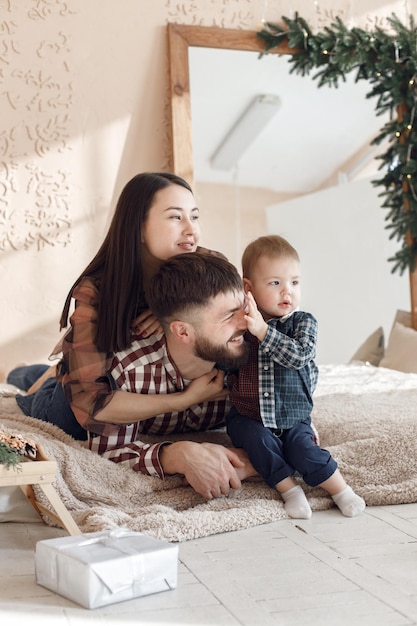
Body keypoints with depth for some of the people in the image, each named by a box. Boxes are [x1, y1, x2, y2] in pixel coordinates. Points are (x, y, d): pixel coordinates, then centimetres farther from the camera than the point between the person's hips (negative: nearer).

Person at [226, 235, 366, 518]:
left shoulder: (304, 322, -7)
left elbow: (298, 355, -26)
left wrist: (263, 331, -36)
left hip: (293, 418, -1)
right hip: (249, 417, 1)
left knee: (305, 452, -19)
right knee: (260, 442, -26)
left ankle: (342, 491, -1)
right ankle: (290, 490, -14)